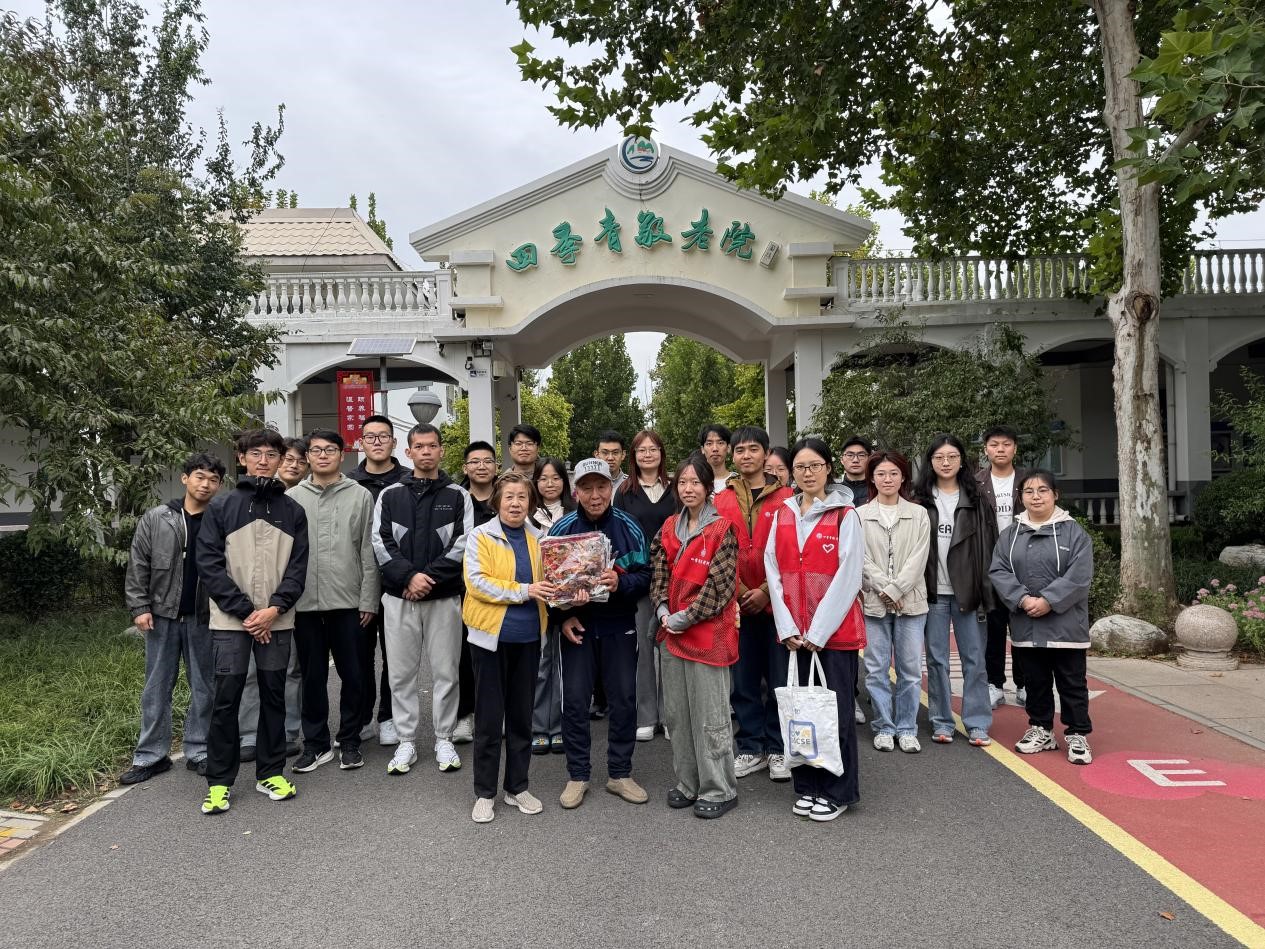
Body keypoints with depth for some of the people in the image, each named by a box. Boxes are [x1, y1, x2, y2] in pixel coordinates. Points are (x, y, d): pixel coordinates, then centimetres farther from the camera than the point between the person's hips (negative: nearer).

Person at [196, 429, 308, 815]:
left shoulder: (293, 511, 7)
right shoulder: (220, 508, 1)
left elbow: (298, 566, 3)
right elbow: (210, 564, -5)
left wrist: (274, 609, -11)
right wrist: (245, 611, -12)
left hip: (277, 621, 2)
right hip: (230, 621, -2)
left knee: (274, 696, 9)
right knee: (225, 700, 0)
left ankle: (270, 773, 21)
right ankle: (219, 782, 12)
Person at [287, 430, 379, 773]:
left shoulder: (360, 496, 2)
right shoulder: (291, 497, 6)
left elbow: (369, 553, 1)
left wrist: (369, 599, -4)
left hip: (348, 602, -1)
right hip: (305, 603, 1)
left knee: (351, 674, 6)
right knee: (312, 676, 9)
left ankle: (349, 742, 20)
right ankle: (315, 743, 21)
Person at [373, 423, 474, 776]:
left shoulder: (458, 496, 3)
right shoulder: (390, 495, 7)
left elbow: (463, 545, -5)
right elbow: (381, 543, -1)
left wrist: (429, 577, -13)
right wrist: (409, 576, -14)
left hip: (444, 596, -1)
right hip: (399, 597, 1)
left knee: (445, 672, 5)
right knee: (402, 673, 7)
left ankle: (444, 740, 18)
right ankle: (406, 742, 18)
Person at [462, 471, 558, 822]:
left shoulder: (538, 539, 8)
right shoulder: (480, 536, -4)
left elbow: (547, 581, 15)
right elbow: (477, 582, -14)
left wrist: (553, 592, -8)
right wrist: (523, 591, -21)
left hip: (528, 636, 4)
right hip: (491, 635, -4)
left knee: (522, 714, 12)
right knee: (489, 717, 3)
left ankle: (517, 787, 26)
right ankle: (485, 793, 17)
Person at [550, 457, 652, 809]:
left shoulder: (628, 527, -5)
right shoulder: (561, 528, -4)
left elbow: (645, 575, -4)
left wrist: (620, 583, -24)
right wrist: (562, 618, -9)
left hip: (619, 626, 0)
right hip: (577, 626, 0)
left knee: (624, 699, 6)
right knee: (575, 701, 3)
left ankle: (620, 773, 22)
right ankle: (578, 776, 18)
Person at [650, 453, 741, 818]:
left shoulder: (721, 529, -9)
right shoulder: (669, 528, 10)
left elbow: (719, 583, -14)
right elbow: (659, 573, 11)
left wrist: (685, 618, -13)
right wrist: (663, 611, -5)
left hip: (708, 632, -6)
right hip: (673, 633, 7)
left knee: (710, 716, 1)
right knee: (677, 713, 14)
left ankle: (719, 790, 16)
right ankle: (688, 784, 28)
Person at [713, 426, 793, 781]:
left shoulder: (785, 498, -1)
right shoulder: (721, 501, 6)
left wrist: (766, 591, -10)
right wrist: (738, 591, -5)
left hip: (775, 602, -2)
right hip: (737, 604, 2)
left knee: (779, 679, 4)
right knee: (743, 680, 10)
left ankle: (777, 749, 19)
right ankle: (751, 748, 23)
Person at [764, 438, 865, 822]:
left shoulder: (845, 515, -3)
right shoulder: (782, 515, 9)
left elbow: (848, 576, -9)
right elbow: (773, 571, 6)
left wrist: (818, 630, -12)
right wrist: (788, 628, -3)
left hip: (836, 630, -4)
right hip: (795, 632, 4)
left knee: (835, 710, 1)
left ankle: (837, 792, 16)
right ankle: (806, 787, 22)